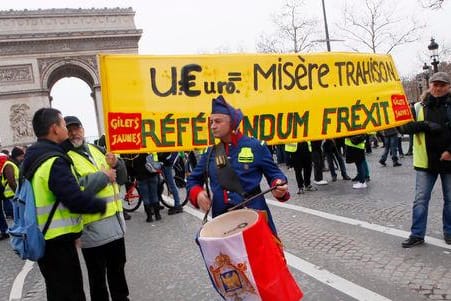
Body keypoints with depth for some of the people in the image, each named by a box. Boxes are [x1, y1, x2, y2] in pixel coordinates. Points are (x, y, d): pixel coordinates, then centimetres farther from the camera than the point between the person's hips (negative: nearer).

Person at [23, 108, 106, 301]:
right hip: (57, 242, -10)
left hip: (42, 239, 10)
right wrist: (102, 205, -12)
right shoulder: (53, 161, -22)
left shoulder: (32, 158, 10)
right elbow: (76, 200, -28)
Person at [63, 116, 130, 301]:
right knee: (97, 276, 8)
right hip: (93, 228, -6)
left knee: (118, 269, 22)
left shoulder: (98, 151, 12)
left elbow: (121, 179, 16)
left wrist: (116, 165, -5)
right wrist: (103, 175, -16)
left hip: (116, 222, 7)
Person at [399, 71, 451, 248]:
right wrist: (425, 125, -17)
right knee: (421, 199, 3)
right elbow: (404, 126, -3)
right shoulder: (420, 107, 3)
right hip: (426, 161, 1)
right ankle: (417, 234, 10)